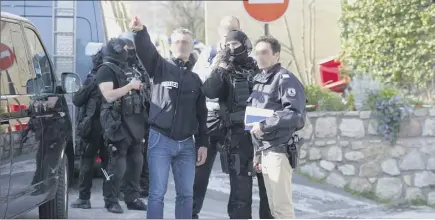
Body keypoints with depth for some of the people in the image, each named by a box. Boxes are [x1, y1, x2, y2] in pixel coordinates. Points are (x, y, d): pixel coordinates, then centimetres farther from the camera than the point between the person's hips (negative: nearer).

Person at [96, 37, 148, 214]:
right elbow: (109, 96, -19)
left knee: (136, 161, 9)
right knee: (118, 163, -8)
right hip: (119, 122, -8)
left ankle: (132, 198, 17)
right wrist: (130, 86, -14)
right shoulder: (106, 70, -7)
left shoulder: (129, 69, 19)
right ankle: (111, 201, 0)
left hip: (135, 120, 8)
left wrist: (140, 87, 12)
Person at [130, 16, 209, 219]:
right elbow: (146, 50, -17)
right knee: (157, 193, -3)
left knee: (186, 194, 7)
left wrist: (202, 143, 8)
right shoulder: (161, 67, 4)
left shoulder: (195, 79, 14)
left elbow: (201, 114, 15)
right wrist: (140, 32, -38)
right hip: (161, 141, -4)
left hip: (186, 144, 4)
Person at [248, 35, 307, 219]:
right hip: (263, 151, 9)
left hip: (278, 151, -9)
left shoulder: (285, 79, -8)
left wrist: (264, 125, -20)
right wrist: (257, 153, 16)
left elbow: (297, 116, -20)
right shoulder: (258, 80, 17)